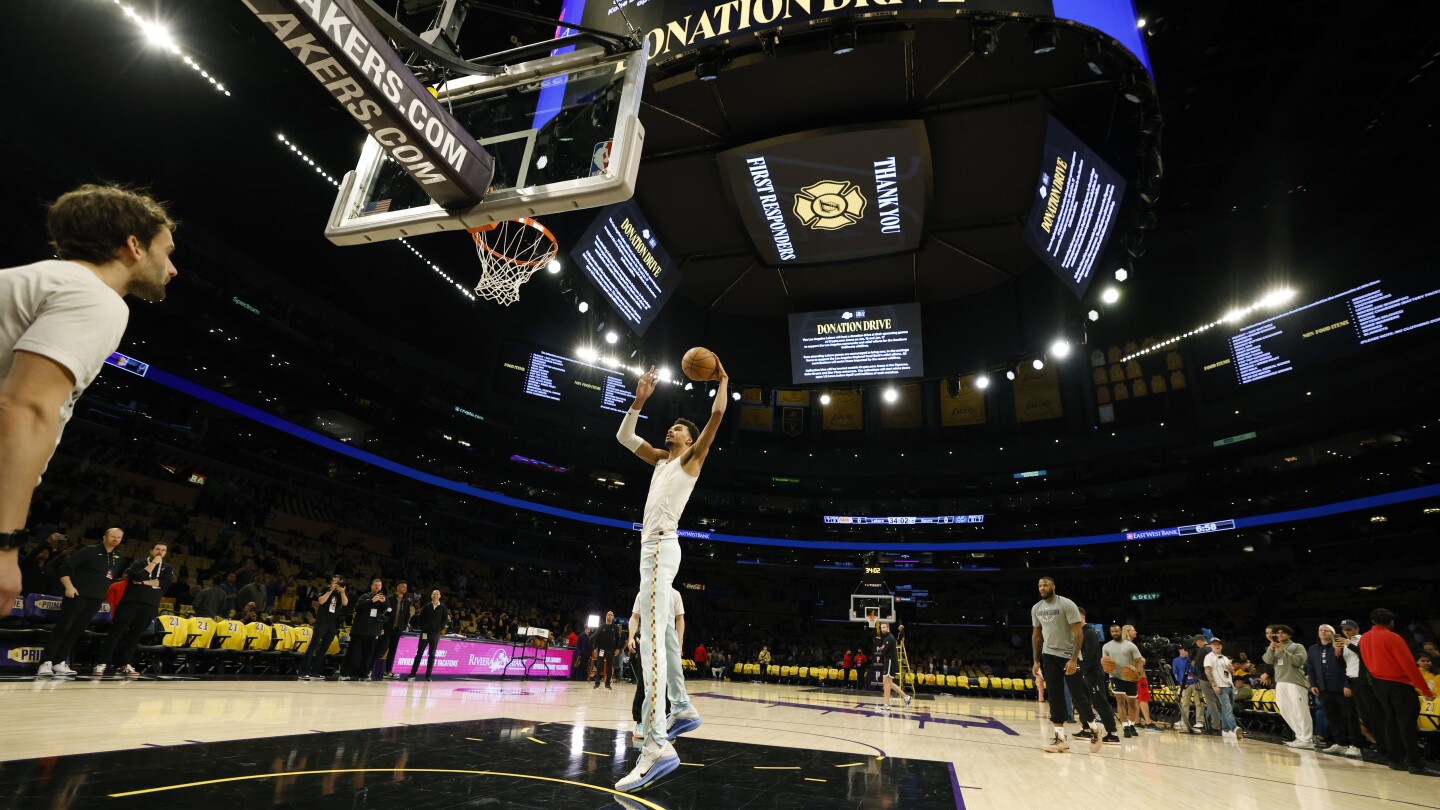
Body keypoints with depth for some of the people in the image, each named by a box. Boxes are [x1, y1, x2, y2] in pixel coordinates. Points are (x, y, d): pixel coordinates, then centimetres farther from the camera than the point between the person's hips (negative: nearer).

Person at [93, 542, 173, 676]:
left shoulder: (168, 568, 14)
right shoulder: (138, 563, 9)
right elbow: (138, 577, -11)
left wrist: (144, 582, -8)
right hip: (130, 602, -1)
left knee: (135, 635, 4)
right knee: (116, 631, -4)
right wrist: (153, 563, -8)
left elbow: (166, 582, -5)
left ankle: (125, 664, 12)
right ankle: (102, 663, 1)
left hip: (150, 606, 1)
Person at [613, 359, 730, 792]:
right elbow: (624, 436, 23)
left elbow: (717, 416, -7)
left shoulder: (693, 457, 3)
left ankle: (657, 747, -22)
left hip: (661, 545, -9)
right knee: (660, 634, 14)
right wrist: (640, 398, 17)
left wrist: (722, 379, 4)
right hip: (652, 545, 9)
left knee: (651, 638, -19)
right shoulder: (661, 459, 23)